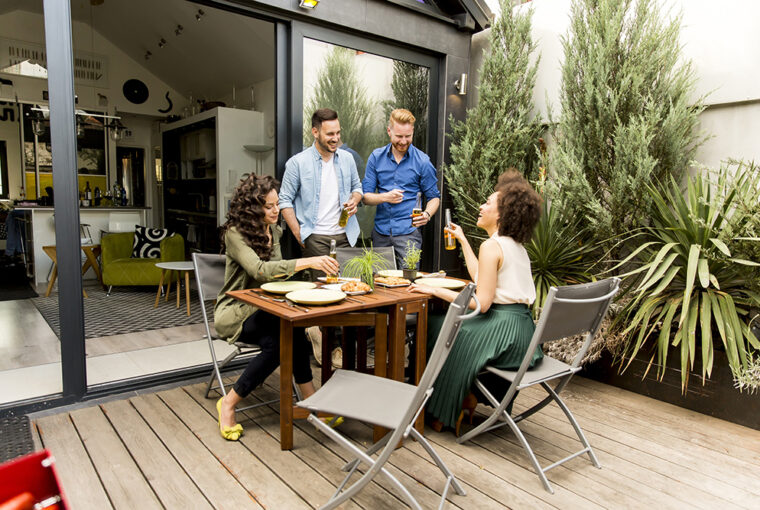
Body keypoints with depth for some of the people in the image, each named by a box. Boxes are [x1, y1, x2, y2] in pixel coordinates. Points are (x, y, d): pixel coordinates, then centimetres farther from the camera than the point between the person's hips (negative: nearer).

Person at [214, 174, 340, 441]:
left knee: (288, 337, -30)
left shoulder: (273, 231, 8)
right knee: (289, 335, -32)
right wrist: (307, 262, -38)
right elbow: (258, 269, -31)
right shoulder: (235, 233, -14)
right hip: (235, 311, -6)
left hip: (264, 308, 6)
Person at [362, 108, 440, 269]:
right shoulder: (376, 157, 6)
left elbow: (434, 197, 6)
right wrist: (385, 197, -16)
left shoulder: (422, 161, 0)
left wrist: (427, 214, -15)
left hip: (408, 232, -2)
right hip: (381, 231, 3)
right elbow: (366, 196, 4)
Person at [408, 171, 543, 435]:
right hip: (521, 329, 10)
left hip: (504, 329, -10)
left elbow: (482, 302, -21)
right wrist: (462, 239, 32)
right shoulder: (516, 246, 13)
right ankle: (466, 397, 28)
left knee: (435, 328, 6)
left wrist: (436, 290, -15)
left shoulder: (492, 246, -16)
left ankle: (445, 412, 23)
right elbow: (481, 277, 23)